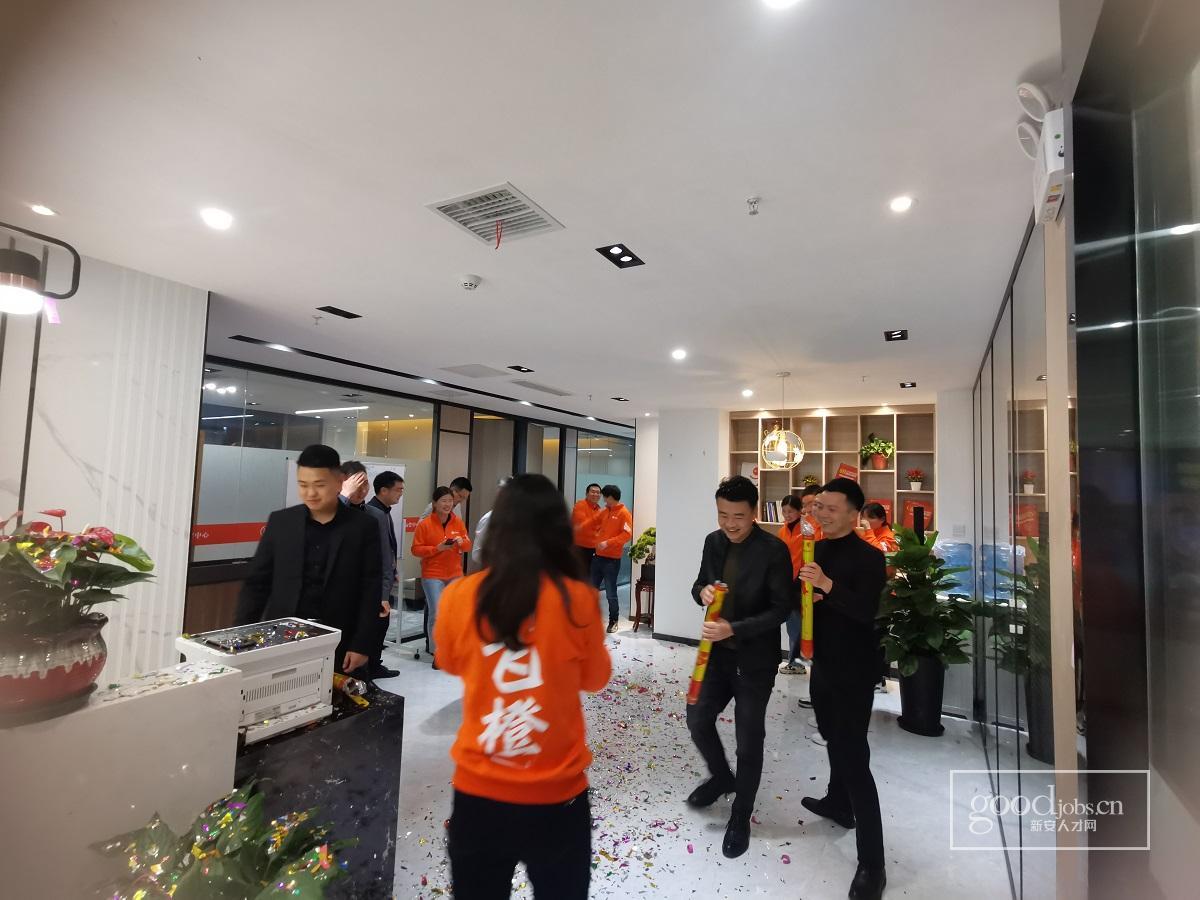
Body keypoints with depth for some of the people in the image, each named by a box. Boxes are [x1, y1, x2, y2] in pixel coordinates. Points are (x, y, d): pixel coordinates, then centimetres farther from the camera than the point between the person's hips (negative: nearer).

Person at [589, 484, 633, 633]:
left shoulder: (624, 513, -10)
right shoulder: (604, 511, 12)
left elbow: (627, 535, -18)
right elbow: (593, 522, 27)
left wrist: (608, 543, -23)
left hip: (612, 559, -7)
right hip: (598, 556, 7)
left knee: (610, 593, 1)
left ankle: (613, 621, 16)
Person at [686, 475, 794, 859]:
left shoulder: (774, 550, -18)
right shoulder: (713, 541, -2)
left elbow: (781, 609, -18)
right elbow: (699, 584, 9)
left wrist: (734, 629, -27)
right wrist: (702, 591, -15)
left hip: (755, 657, -5)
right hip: (717, 651, 5)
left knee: (749, 740, 9)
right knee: (698, 719, 13)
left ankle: (741, 815, 33)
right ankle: (722, 776, 43)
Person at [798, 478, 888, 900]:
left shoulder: (869, 557, -17)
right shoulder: (816, 550, 4)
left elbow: (866, 610, -27)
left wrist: (827, 585, -37)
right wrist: (807, 593, -11)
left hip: (854, 668, -7)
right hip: (823, 661, 8)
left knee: (853, 754, -6)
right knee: (833, 737, 25)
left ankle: (872, 863, 6)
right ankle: (838, 803, 48)